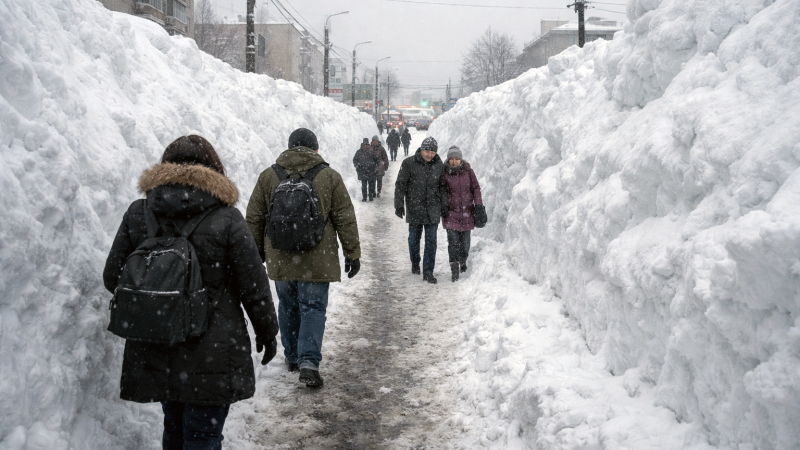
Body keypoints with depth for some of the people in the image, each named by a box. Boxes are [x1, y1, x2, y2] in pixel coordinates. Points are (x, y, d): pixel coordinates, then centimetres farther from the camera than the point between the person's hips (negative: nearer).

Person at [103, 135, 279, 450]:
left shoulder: (137, 214, -1)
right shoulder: (227, 219, -11)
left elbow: (113, 278, 5)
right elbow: (254, 287, -8)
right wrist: (267, 332, 8)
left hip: (154, 353, 4)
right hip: (212, 355, -4)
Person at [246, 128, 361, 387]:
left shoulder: (268, 176, 2)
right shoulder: (330, 177, -3)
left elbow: (254, 219, 7)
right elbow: (345, 219, -1)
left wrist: (256, 253, 18)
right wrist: (353, 254, 6)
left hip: (280, 259, 2)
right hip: (317, 260, -2)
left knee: (288, 307, 17)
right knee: (313, 308, 2)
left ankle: (293, 357, 29)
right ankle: (308, 361, -11)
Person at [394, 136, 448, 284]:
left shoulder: (439, 165, 4)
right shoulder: (409, 163, -6)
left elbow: (443, 187, 14)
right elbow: (400, 185, -3)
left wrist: (444, 205, 9)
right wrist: (399, 204, -7)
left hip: (433, 209, 1)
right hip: (414, 208, -1)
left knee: (431, 240, -2)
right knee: (414, 238, 10)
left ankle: (428, 272, 2)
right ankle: (415, 263, 34)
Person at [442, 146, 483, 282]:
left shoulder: (468, 171, 0)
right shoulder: (444, 173, -3)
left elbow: (476, 188, 5)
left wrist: (479, 205, -3)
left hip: (466, 211, 2)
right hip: (451, 211, -2)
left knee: (465, 240, 10)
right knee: (453, 241, -11)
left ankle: (463, 261, 35)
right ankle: (454, 268, -7)